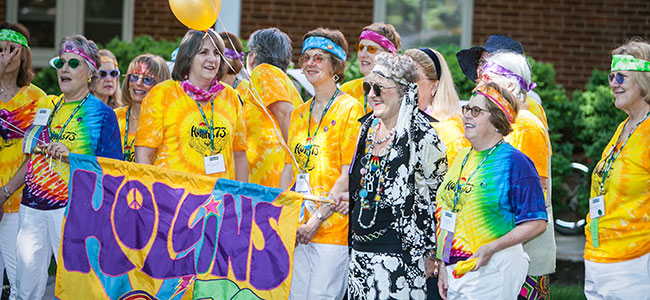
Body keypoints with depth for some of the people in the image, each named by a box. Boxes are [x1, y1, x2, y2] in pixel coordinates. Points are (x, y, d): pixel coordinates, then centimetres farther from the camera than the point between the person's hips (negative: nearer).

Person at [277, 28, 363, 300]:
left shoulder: (349, 109, -4)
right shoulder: (299, 114, 16)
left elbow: (348, 176, -10)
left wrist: (316, 220, -15)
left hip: (333, 226, -6)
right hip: (298, 230, 6)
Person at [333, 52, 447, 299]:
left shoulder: (422, 136, -12)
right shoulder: (368, 127, 12)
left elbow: (438, 199, -9)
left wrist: (429, 254, -9)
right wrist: (351, 198, 9)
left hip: (399, 257, -8)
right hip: (360, 250, 8)